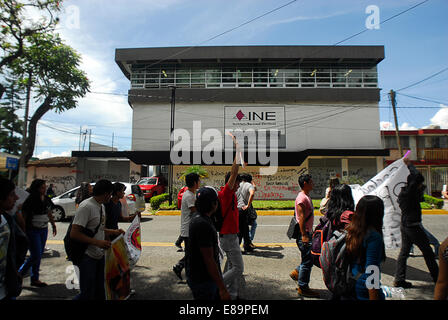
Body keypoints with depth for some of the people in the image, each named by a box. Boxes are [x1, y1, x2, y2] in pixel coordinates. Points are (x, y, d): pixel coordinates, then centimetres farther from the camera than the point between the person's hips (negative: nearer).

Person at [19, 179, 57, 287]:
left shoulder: (46, 199, 6)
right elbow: (23, 216, -12)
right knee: (36, 256, -5)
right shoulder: (31, 200, -15)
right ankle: (19, 275, 17)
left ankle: (35, 279, 23)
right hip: (33, 231, -7)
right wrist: (24, 231, -14)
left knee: (39, 255, 12)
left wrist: (53, 224, 22)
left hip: (44, 230, 7)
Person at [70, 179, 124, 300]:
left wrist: (113, 232, 15)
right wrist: (98, 242, -27)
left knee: (99, 292, 18)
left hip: (99, 255, 9)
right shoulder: (86, 206, -19)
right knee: (87, 294, -1)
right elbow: (74, 234, -24)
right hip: (87, 257, -9)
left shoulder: (101, 206, 10)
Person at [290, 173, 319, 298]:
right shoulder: (302, 197, -17)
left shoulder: (307, 196, 15)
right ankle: (302, 288, 11)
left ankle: (296, 272, 27)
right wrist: (304, 235, -24)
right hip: (304, 234, -10)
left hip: (307, 233, 10)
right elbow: (301, 217, -22)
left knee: (309, 258, 15)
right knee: (307, 260, -1)